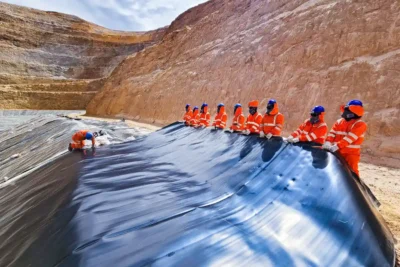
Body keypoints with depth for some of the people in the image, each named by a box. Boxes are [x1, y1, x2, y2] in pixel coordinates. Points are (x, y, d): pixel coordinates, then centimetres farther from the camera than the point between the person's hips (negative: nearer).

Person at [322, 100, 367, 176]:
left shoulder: (360, 125, -10)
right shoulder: (339, 122, 9)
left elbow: (350, 138, -22)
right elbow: (332, 133, -2)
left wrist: (336, 146, -32)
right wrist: (328, 142, -22)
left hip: (351, 153, -6)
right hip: (337, 152, 6)